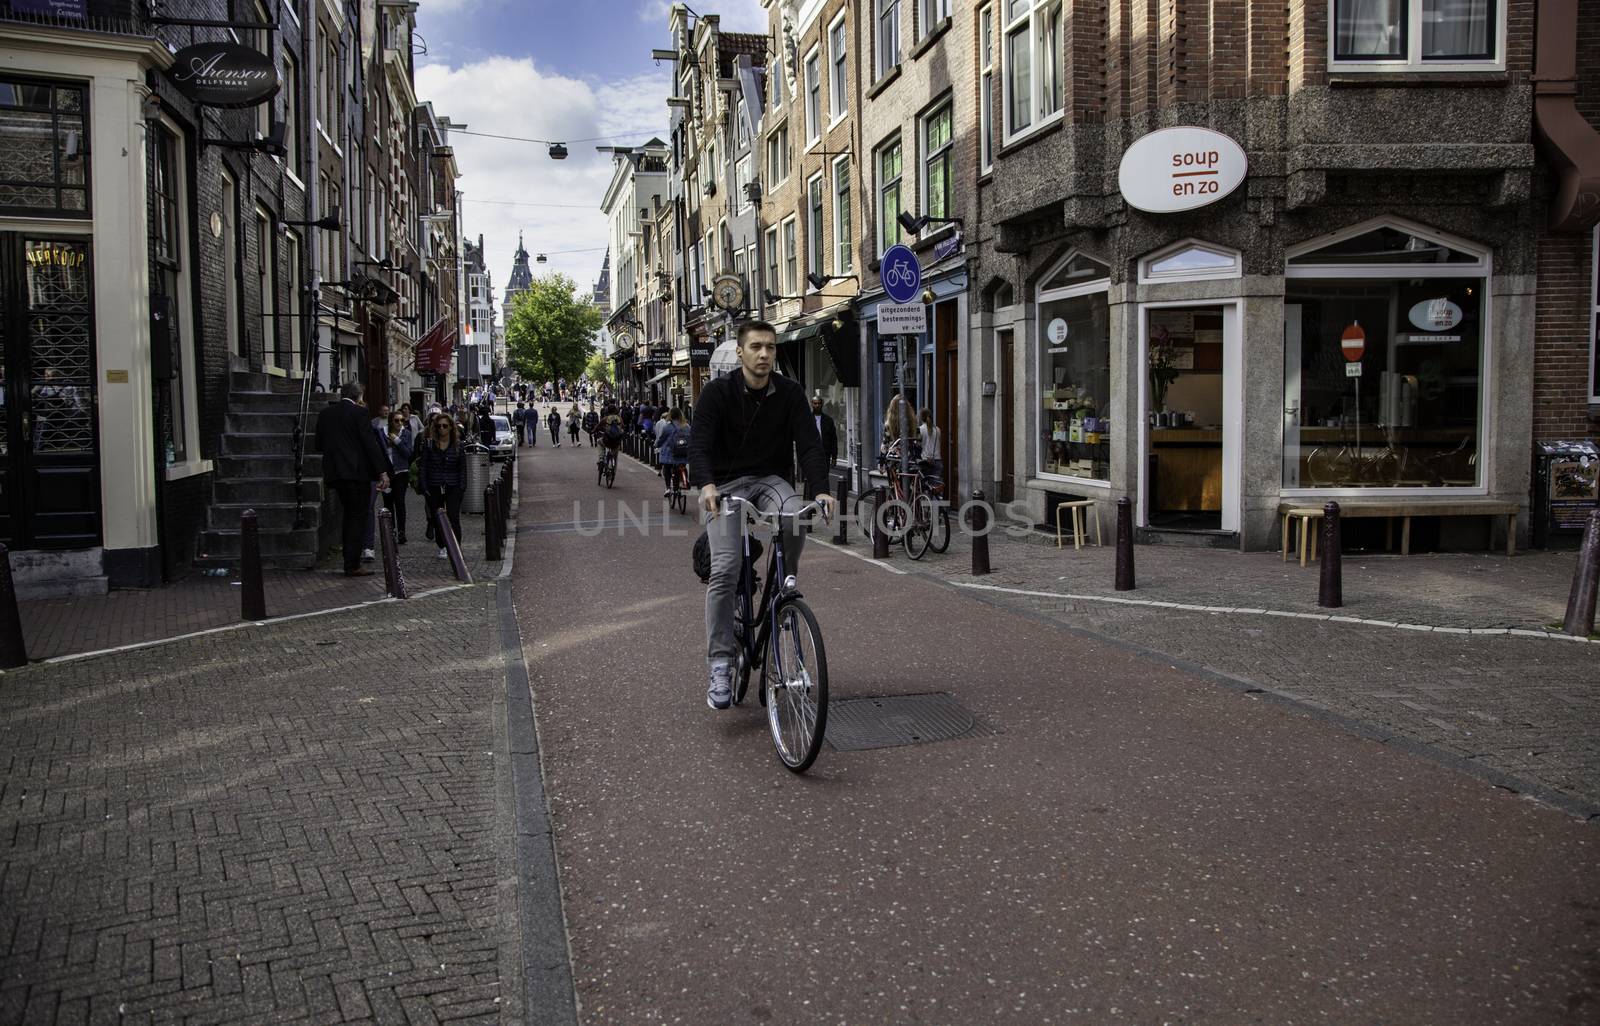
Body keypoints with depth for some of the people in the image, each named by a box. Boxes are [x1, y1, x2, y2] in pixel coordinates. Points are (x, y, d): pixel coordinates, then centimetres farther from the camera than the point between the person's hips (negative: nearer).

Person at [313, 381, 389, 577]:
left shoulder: (325, 414, 10)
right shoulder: (358, 412, -9)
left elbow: (319, 444, 15)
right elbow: (370, 443, -12)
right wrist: (382, 471, -11)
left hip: (335, 472, 6)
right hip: (357, 472, -6)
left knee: (348, 515, 17)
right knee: (358, 518, -1)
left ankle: (350, 562, 20)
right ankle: (352, 565, -4)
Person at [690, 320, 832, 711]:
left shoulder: (789, 393, -1)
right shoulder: (718, 391, -8)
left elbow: (809, 443, -8)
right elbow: (699, 442, -17)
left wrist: (820, 489, -25)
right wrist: (706, 485, -37)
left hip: (770, 480, 2)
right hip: (726, 484, -2)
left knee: (796, 518, -33)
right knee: (725, 569, -18)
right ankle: (719, 665, -12)